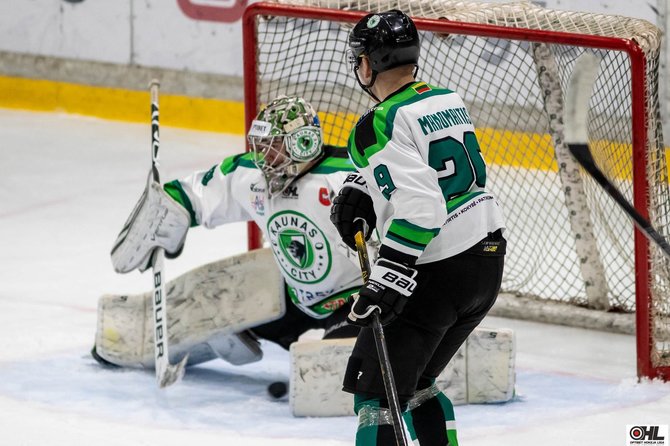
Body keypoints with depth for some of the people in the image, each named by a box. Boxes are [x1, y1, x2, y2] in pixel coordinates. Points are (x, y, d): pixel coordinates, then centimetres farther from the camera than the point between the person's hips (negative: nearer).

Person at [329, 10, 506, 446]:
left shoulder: (379, 125, -15)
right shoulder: (449, 100, 10)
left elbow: (419, 206, -25)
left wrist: (388, 275, -25)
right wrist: (359, 189, 10)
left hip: (436, 273, -8)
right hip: (489, 260, 8)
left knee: (376, 385, -2)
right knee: (413, 382, 22)